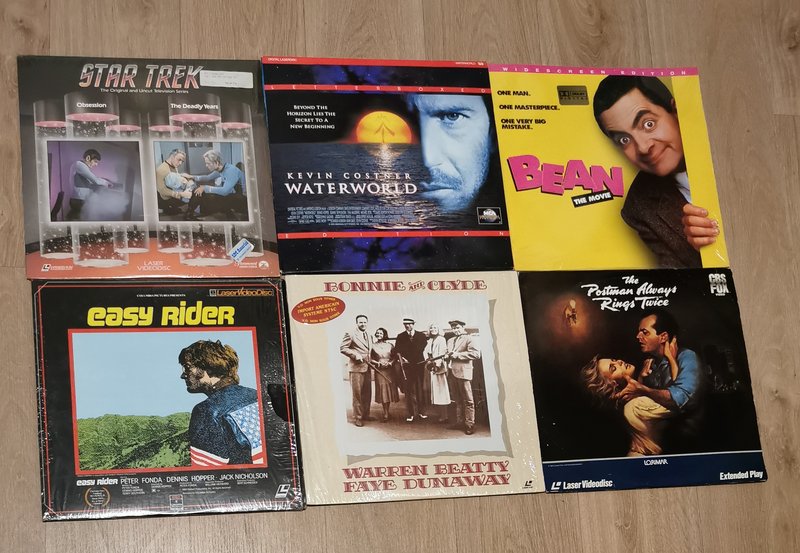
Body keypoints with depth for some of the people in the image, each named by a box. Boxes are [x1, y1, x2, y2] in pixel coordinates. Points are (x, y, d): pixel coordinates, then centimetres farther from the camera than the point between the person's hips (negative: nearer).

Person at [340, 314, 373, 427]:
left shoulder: (368, 335, 18)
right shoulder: (350, 334, -4)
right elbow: (342, 348, -9)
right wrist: (355, 354, -18)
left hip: (367, 367, 7)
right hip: (356, 368, -7)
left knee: (367, 393, 11)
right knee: (357, 394, -4)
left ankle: (365, 415, 23)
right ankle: (357, 418, 0)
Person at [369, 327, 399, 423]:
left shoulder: (389, 346, 7)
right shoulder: (373, 346, 3)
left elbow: (394, 357, 10)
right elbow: (370, 359, 3)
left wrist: (390, 362, -8)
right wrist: (378, 363, -12)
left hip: (389, 369, 2)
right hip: (379, 370, -2)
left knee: (389, 389, 2)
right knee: (382, 390, -5)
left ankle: (387, 412, 16)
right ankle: (385, 414, -2)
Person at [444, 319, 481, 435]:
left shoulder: (469, 339, -3)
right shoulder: (450, 341, 20)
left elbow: (476, 353, -15)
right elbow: (448, 354, 29)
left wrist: (458, 355, -16)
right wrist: (447, 357, 3)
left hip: (463, 372, -7)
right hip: (453, 372, 7)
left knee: (467, 400, -4)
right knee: (458, 400, 13)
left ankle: (470, 425, -3)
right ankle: (460, 422, 19)